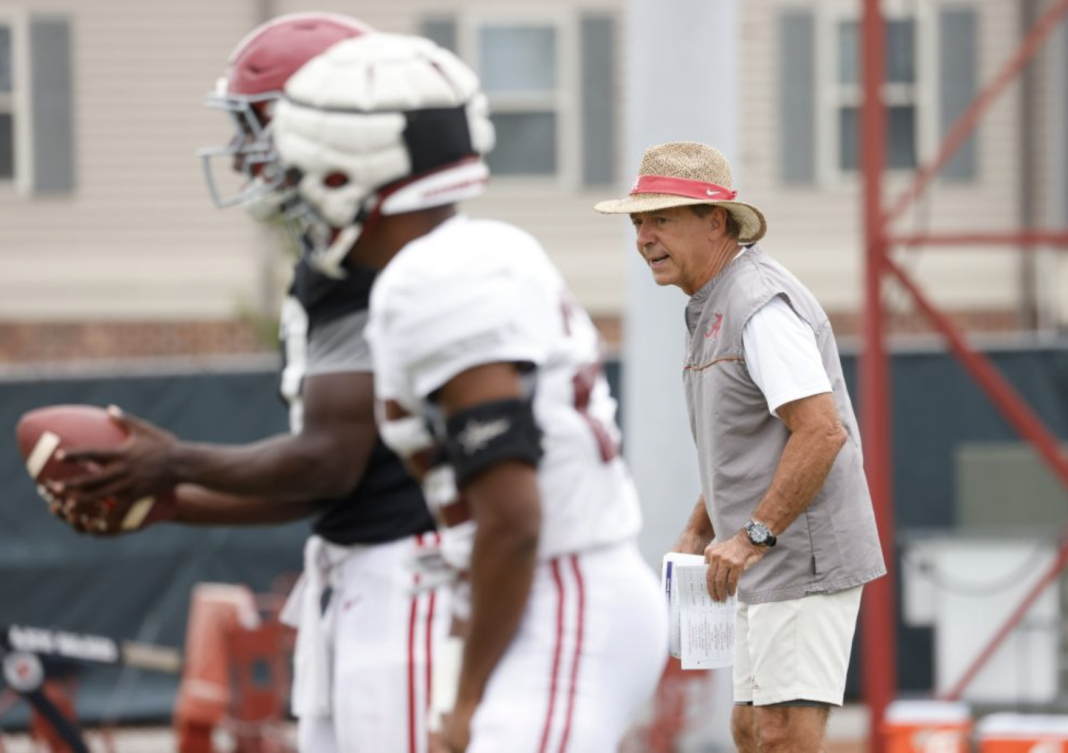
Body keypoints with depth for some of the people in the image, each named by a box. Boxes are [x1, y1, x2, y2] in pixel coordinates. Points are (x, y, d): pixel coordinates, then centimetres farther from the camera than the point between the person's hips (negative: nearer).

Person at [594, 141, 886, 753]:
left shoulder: (761, 305, -17)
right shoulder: (715, 307, 16)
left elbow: (822, 432, -26)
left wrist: (753, 535, -24)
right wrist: (698, 533, 18)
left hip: (805, 558, -11)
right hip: (771, 566, 11)